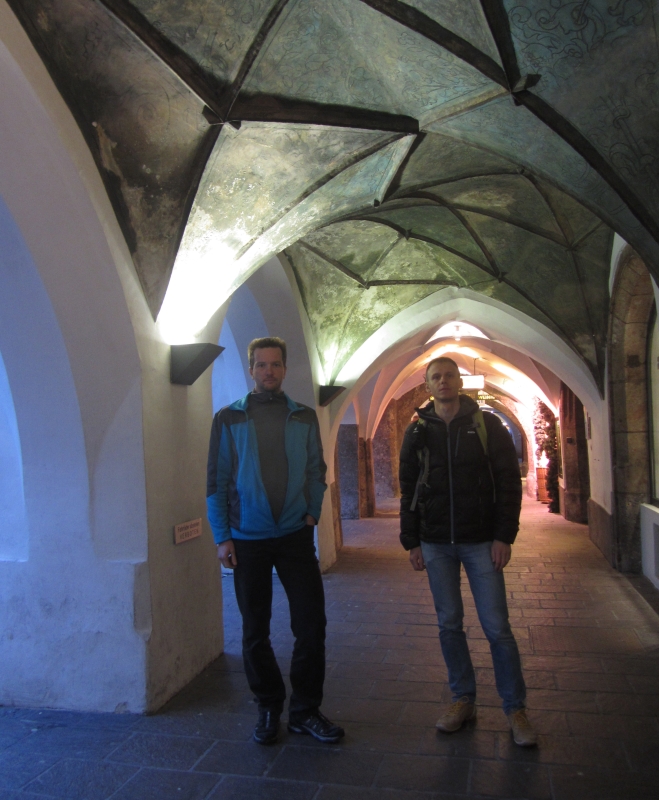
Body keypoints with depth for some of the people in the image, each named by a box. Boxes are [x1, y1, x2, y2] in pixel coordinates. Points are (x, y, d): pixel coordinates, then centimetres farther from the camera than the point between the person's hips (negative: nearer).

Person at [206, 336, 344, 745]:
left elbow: (316, 471, 10)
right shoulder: (228, 418, 0)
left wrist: (313, 512, -4)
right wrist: (222, 536, -5)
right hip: (247, 540, -1)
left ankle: (305, 708, 23)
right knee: (255, 631, 10)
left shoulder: (305, 417, 6)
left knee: (311, 623, 3)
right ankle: (269, 707, 30)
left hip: (296, 536, 1)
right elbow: (217, 480, -1)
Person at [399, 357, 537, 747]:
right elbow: (408, 490, 8)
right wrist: (411, 541, 3)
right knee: (450, 625, 10)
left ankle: (516, 708, 16)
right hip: (436, 544, 3)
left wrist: (504, 536, -9)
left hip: (481, 542, -2)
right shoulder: (418, 432, 5)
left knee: (497, 627, 1)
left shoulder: (487, 425, -1)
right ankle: (464, 700, 25)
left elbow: (510, 481, -3)